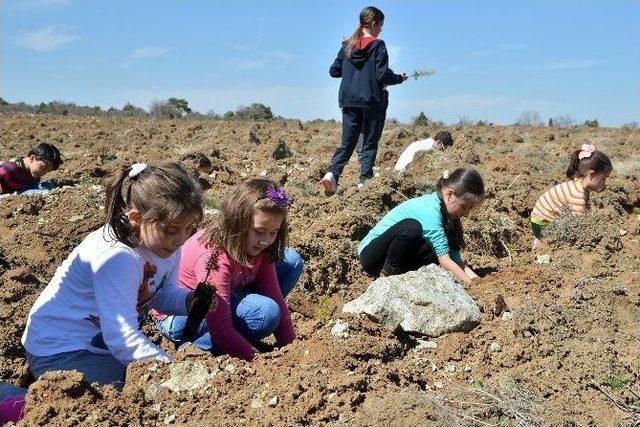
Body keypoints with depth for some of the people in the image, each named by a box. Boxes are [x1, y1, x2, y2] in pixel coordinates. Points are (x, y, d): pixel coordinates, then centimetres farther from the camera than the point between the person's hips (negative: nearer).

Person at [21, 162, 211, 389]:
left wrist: (191, 300, -16)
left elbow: (163, 293, 5)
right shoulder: (115, 256, -34)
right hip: (60, 351, -8)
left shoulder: (166, 243, -9)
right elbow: (123, 339, -37)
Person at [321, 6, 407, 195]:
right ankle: (364, 182, 0)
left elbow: (333, 71, 12)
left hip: (349, 102, 4)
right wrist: (400, 78, 5)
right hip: (372, 102, -4)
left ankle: (332, 173, -13)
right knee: (370, 144, 6)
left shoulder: (347, 46, 8)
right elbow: (383, 75, -13)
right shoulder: (378, 45, -7)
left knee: (347, 143, 9)